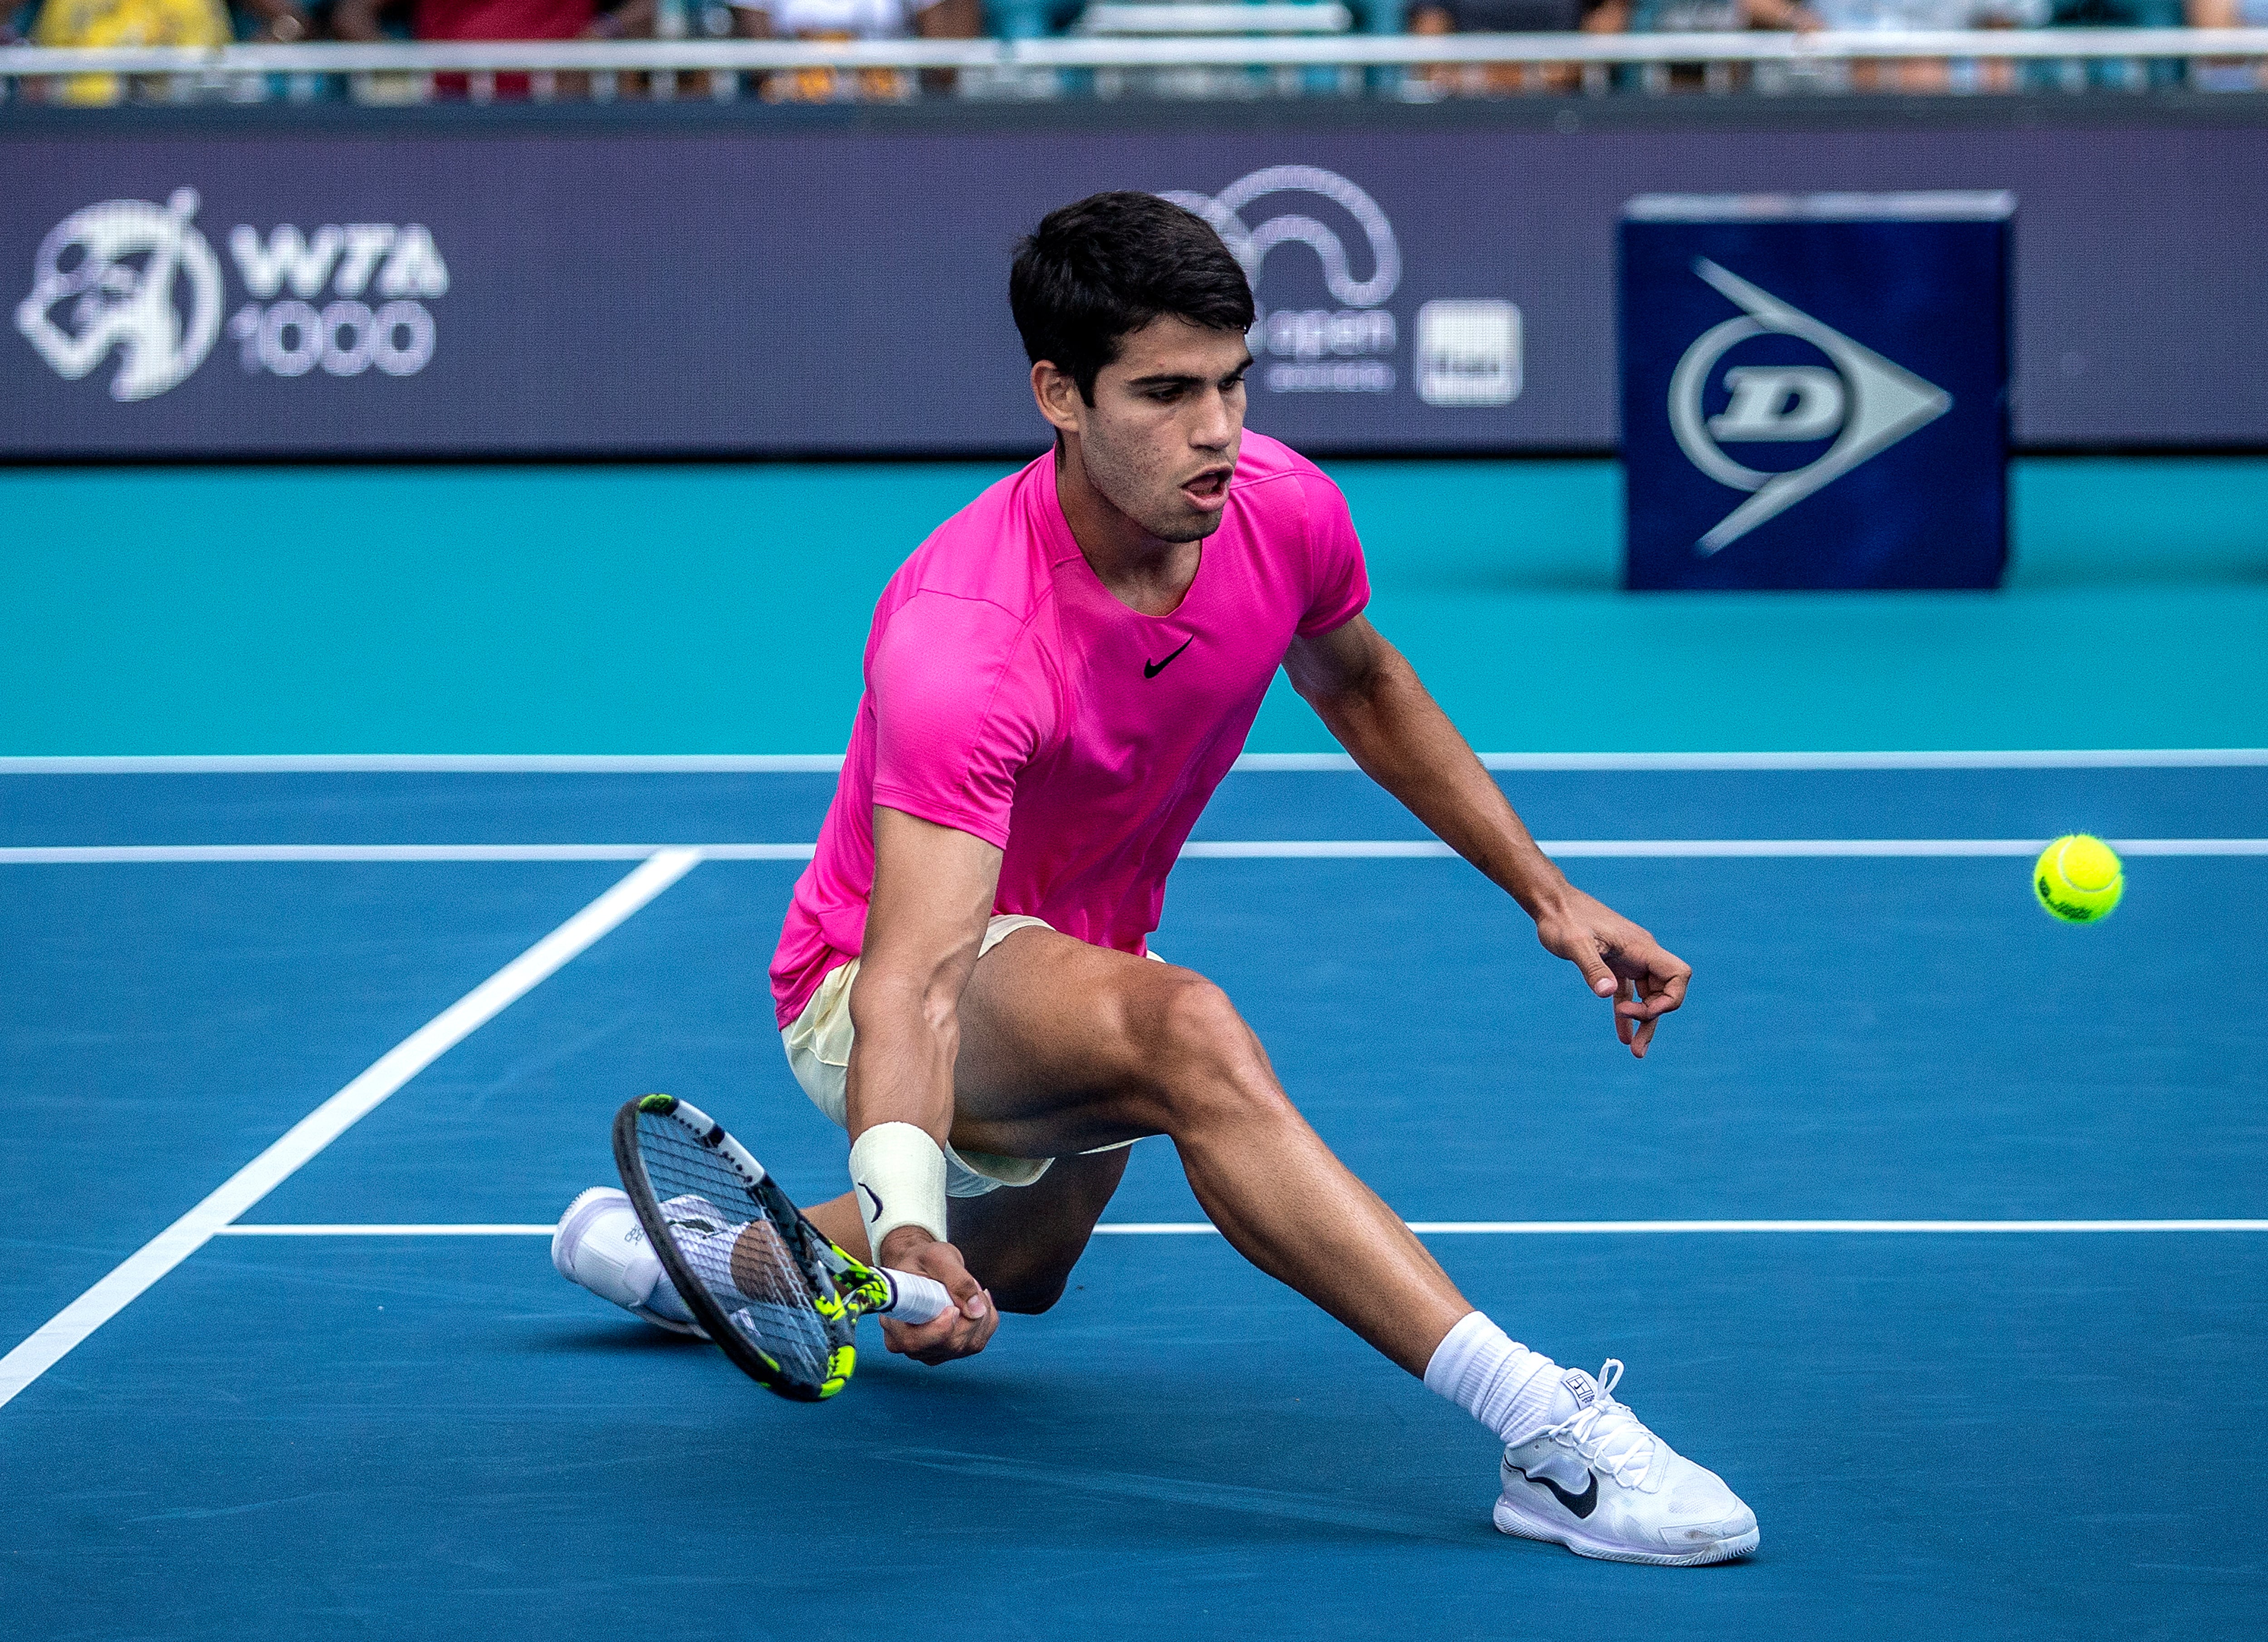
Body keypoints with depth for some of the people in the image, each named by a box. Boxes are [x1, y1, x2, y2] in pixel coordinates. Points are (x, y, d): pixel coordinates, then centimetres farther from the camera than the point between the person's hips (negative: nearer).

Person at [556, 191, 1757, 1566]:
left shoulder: (1283, 509, -17)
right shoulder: (959, 640, -37)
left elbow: (1360, 688, 8)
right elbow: (913, 983, -45)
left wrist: (1548, 895, 5)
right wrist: (904, 1220, -62)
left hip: (1078, 973, 8)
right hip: (879, 988, -8)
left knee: (1008, 1278, 33)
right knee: (1188, 1031, -39)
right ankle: (1544, 1426, -44)